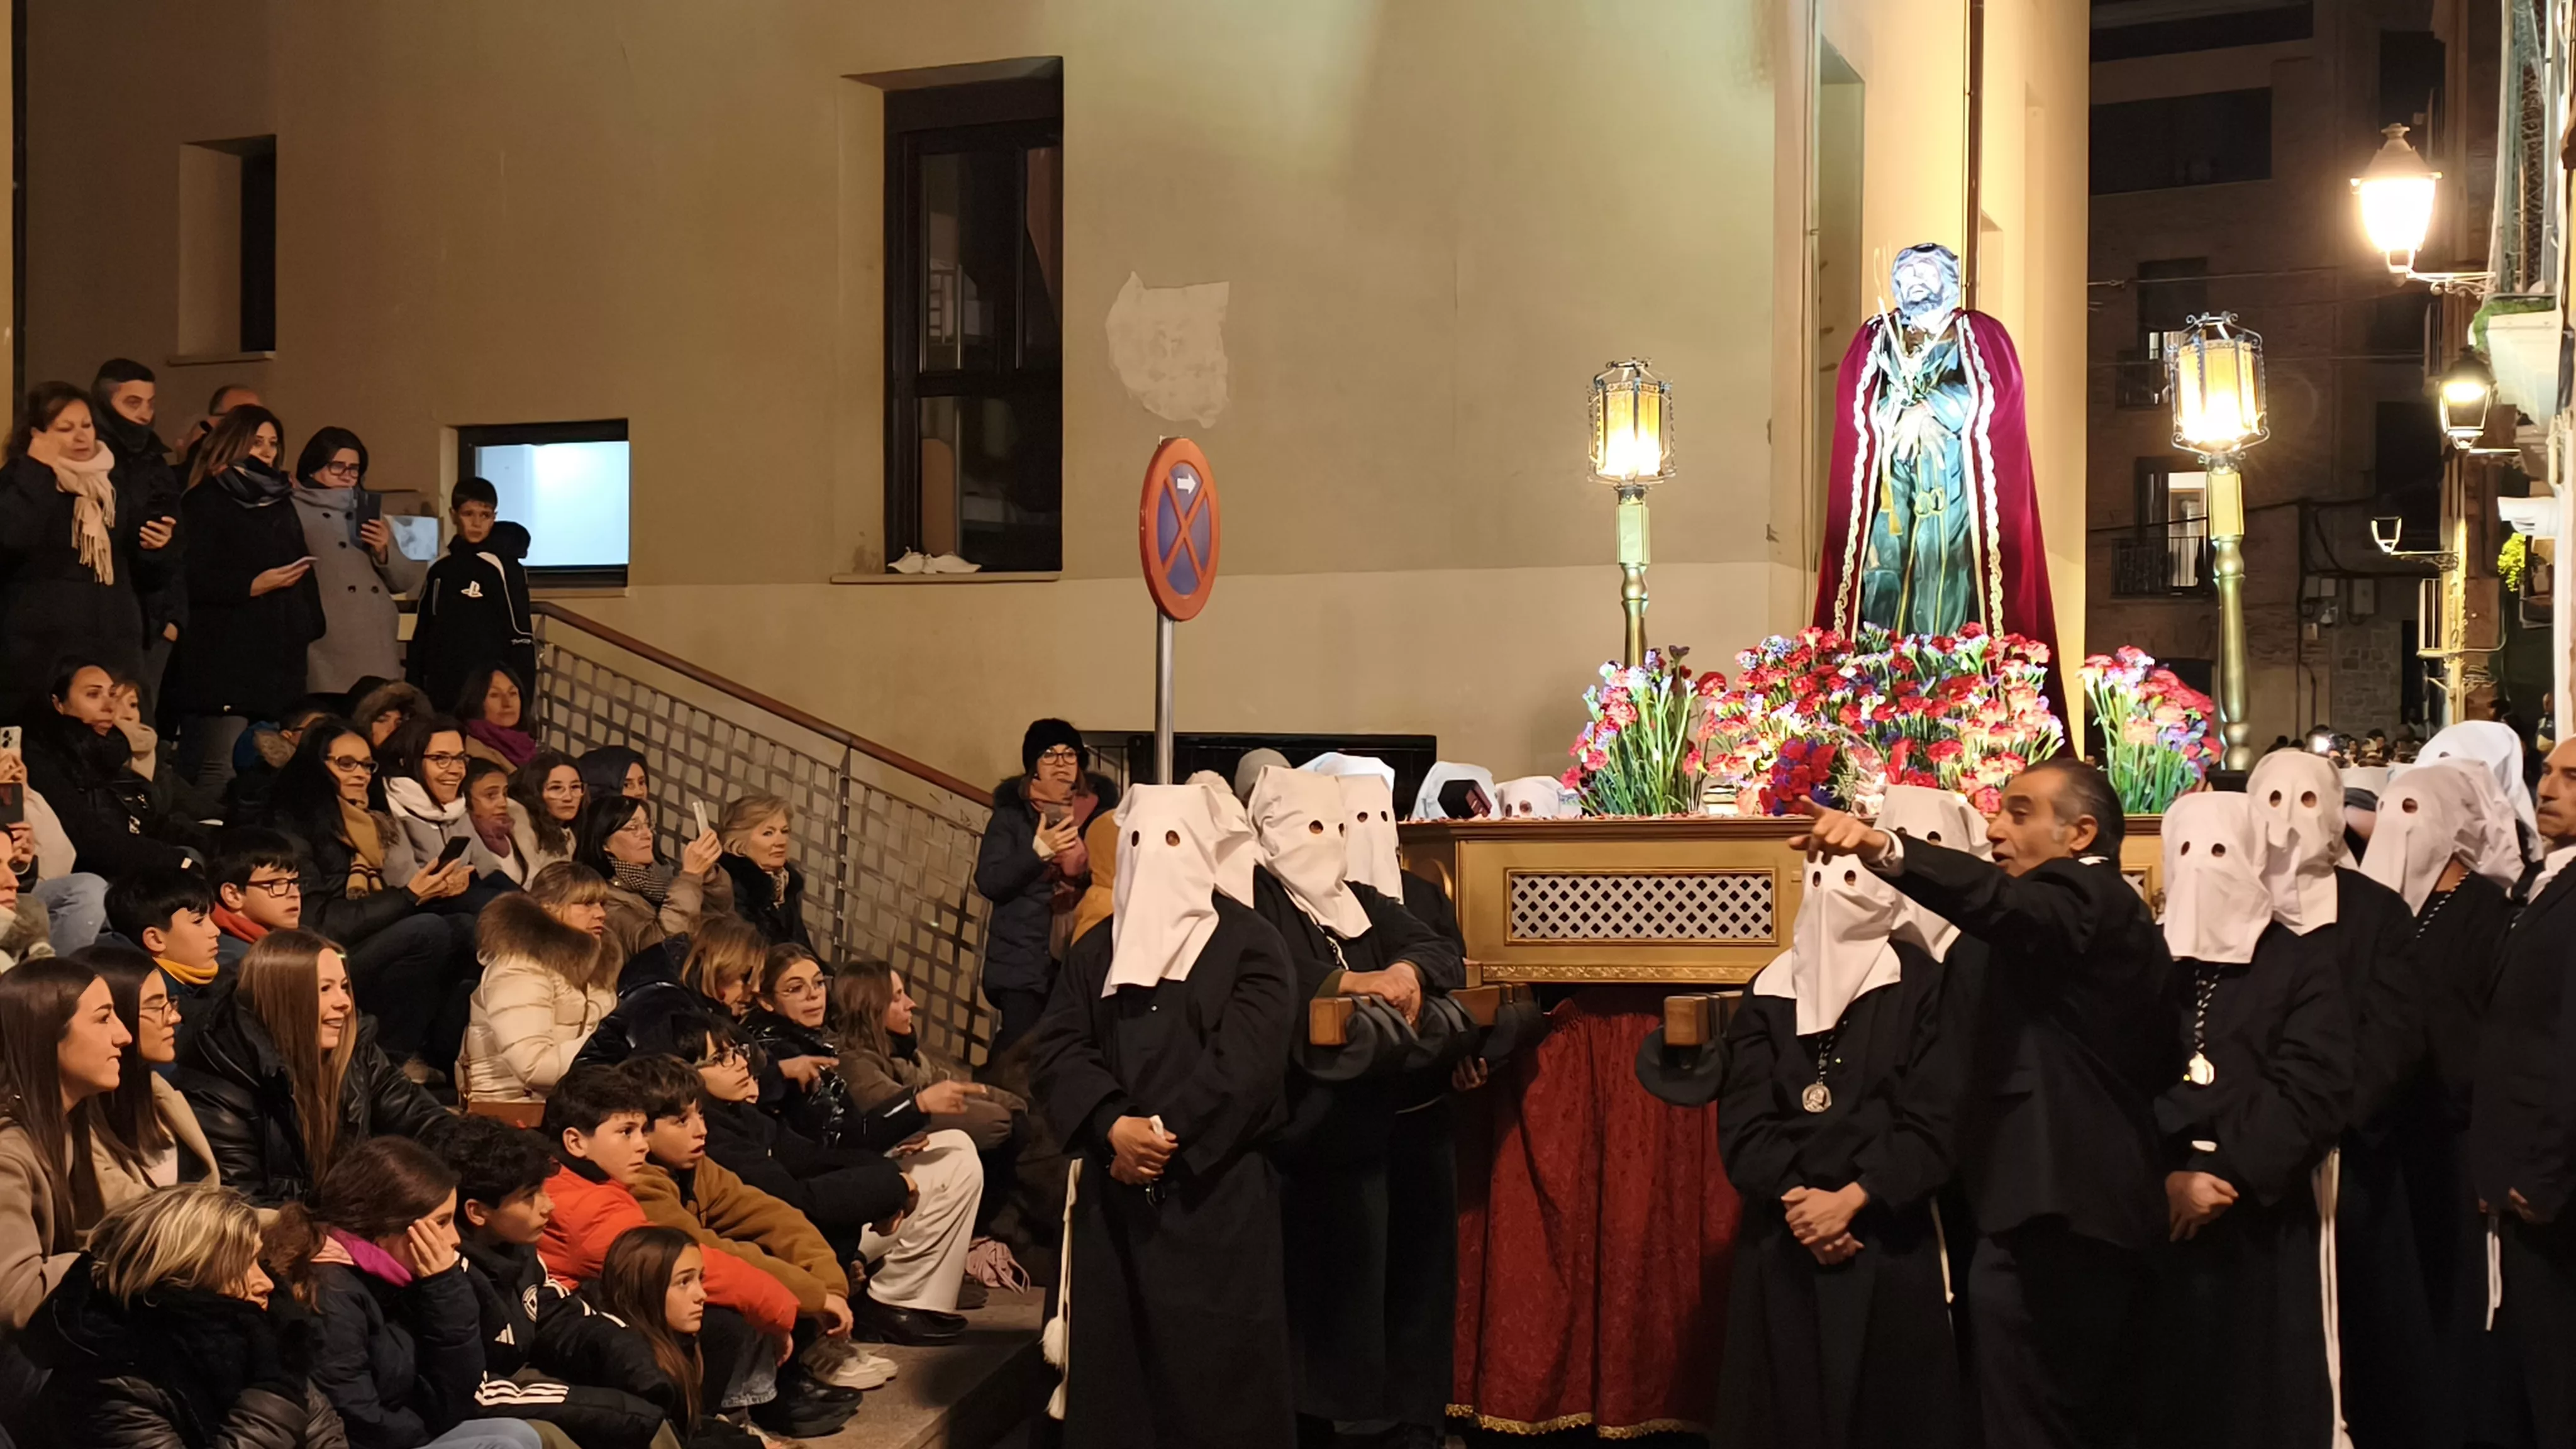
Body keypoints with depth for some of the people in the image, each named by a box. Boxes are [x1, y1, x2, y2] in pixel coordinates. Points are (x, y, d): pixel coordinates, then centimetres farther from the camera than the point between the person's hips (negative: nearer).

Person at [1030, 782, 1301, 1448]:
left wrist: (1165, 1137, -14)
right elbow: (1055, 1048, 3)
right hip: (1113, 1189, 4)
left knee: (1216, 1366, -4)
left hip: (1218, 1189, -4)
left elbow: (1244, 1062, -10)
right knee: (1113, 1364, 4)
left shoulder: (1250, 944, 2)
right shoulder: (1095, 951, 16)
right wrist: (1113, 1127, -13)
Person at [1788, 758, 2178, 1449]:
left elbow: (1998, 902, -33)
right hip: (2101, 1211, 11)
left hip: (2051, 1217, -11)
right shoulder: (2113, 915, 20)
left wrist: (1882, 848, -48)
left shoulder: (2084, 898, -11)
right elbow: (2160, 1068, 23)